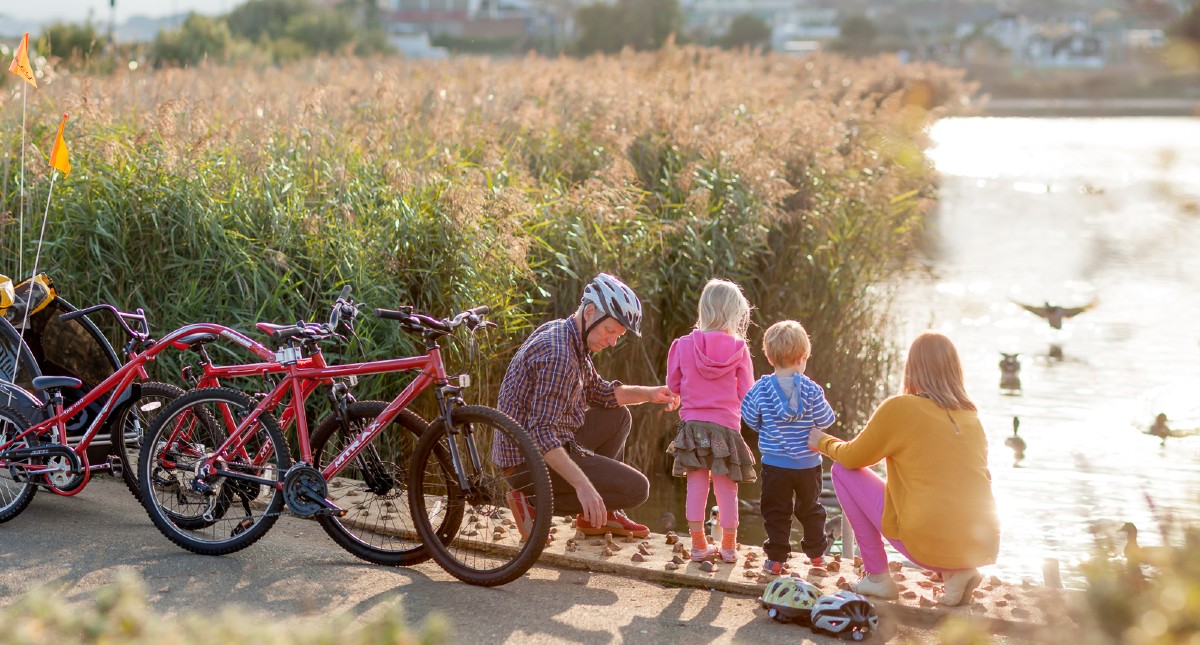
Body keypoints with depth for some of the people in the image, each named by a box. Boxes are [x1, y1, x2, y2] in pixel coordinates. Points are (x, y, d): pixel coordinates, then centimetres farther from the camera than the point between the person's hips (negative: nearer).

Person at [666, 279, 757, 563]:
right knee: (726, 489, 8)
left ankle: (699, 544, 14)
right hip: (726, 424, -2)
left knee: (696, 486, 8)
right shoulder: (738, 349, -9)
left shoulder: (684, 345, -3)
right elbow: (746, 392, -2)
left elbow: (673, 384, 8)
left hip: (692, 423, 2)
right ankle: (728, 547, 18)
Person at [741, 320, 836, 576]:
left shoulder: (761, 389, -10)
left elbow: (750, 419, 0)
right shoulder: (811, 390, -12)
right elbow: (825, 420, -6)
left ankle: (776, 558, 6)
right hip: (808, 464, 1)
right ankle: (816, 552, 31)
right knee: (810, 508, 20)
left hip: (775, 464, -1)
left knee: (776, 511, 8)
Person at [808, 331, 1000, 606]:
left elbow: (853, 458, 8)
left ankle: (877, 576, 12)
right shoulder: (971, 416, 11)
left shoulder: (899, 408, -4)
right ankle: (958, 572, 11)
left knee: (842, 471, 10)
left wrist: (823, 442, 29)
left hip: (930, 544, -5)